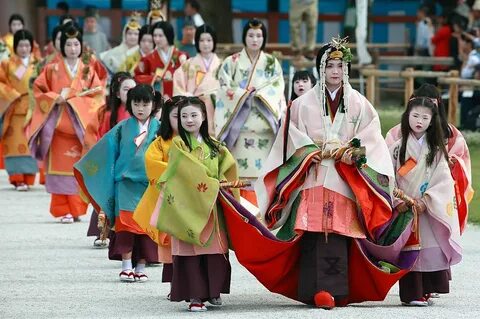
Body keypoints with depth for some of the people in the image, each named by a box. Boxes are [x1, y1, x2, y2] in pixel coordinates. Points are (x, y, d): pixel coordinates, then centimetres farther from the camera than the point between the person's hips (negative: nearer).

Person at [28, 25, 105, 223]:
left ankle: (76, 209, 3)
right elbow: (38, 90, 6)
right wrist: (55, 98, -11)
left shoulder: (88, 70, 8)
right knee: (60, 167, -5)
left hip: (81, 124, 1)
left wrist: (74, 99, -9)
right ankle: (63, 210, -3)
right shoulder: (52, 69, 6)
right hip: (58, 124, -1)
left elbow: (98, 95, 2)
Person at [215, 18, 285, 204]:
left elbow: (277, 89, 3)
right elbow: (225, 89, 1)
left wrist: (258, 95, -10)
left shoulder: (272, 63, 13)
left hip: (264, 125, 1)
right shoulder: (232, 62, 10)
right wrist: (245, 94, -10)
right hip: (240, 125, -1)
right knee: (242, 173, -8)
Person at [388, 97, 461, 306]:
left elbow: (443, 179, -3)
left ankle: (424, 292, 2)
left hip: (430, 209, 0)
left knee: (431, 248, -6)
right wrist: (397, 201, -11)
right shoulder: (397, 148, 7)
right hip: (404, 209, 0)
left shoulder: (436, 149, 5)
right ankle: (411, 294, -5)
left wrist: (426, 201, -14)